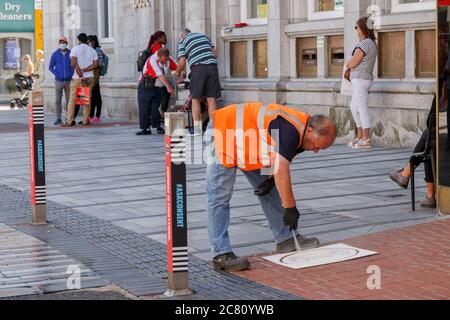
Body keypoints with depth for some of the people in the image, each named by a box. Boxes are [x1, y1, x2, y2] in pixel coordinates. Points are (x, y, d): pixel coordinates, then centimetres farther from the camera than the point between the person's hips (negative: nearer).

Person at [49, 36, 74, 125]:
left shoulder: (71, 54, 1)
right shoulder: (55, 54, 0)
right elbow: (50, 67, 4)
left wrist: (72, 74, -8)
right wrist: (57, 74, -9)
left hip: (69, 81, 0)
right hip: (58, 81, 0)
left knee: (69, 100, 2)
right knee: (57, 101, 2)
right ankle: (58, 118, 10)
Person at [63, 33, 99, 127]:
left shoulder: (75, 49, -2)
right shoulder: (92, 51, 7)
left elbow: (73, 63, -13)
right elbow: (96, 64, -3)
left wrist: (80, 74, -12)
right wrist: (84, 70, -6)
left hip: (77, 78, -3)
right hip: (89, 77, 3)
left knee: (72, 99, 1)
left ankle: (69, 121, -2)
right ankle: (85, 120, 7)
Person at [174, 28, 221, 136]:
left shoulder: (183, 42, 11)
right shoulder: (204, 36, 24)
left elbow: (182, 62, 2)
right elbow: (215, 54, 18)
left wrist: (178, 73, 18)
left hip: (198, 68, -4)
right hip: (212, 66, 4)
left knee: (196, 99, 4)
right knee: (211, 99, 5)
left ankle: (197, 129, 0)